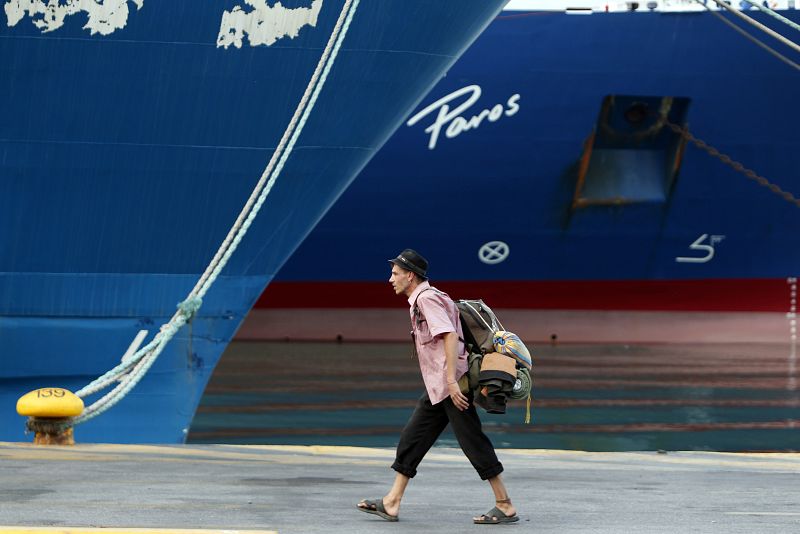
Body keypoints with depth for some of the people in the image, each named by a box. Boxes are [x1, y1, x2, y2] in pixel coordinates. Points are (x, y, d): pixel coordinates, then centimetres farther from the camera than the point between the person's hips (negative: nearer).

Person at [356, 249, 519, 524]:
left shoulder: (426, 298, -12)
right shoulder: (420, 300, 18)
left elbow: (450, 336, -22)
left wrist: (451, 380, -26)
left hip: (451, 386, -10)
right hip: (437, 388, 10)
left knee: (472, 442, -7)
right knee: (412, 438, 9)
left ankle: (505, 506, -3)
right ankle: (391, 503, 12)